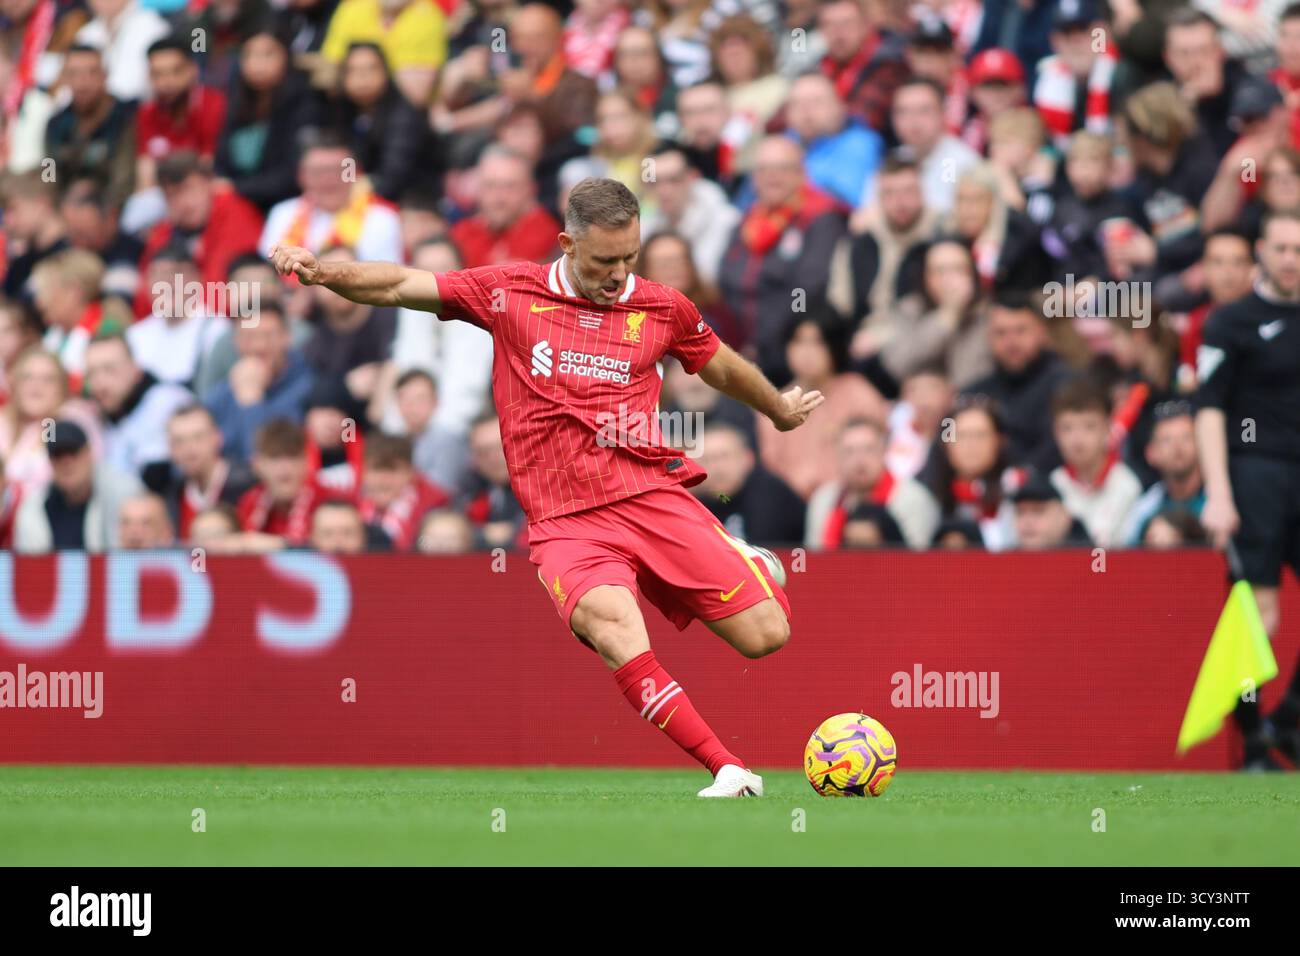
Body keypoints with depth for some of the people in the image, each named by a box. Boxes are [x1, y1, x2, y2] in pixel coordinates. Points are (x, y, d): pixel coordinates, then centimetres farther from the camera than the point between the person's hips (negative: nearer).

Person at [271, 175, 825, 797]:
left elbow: (724, 369, 30)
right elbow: (400, 286, 8)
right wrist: (324, 273, -8)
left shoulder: (662, 308, 11)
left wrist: (781, 411, 44)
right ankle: (729, 771, -30)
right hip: (566, 525, -2)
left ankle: (745, 564, 29)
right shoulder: (510, 293, 6)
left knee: (766, 635, -9)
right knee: (614, 628, -33)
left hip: (654, 498, 2)